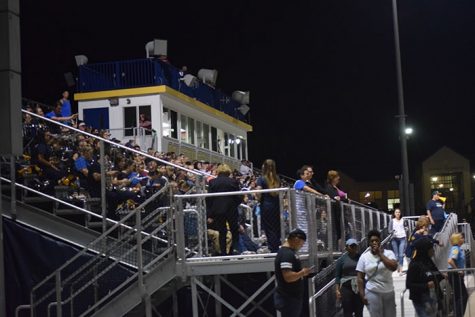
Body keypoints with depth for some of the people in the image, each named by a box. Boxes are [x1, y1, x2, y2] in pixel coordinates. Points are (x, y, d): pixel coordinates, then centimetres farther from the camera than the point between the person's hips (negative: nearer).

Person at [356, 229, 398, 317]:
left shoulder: (389, 253, -2)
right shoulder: (364, 257, -2)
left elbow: (394, 267, -22)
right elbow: (360, 278, 1)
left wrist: (380, 254, -18)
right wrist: (362, 295, -5)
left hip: (388, 292, 1)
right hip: (372, 293, -1)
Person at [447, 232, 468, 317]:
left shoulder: (459, 248, 12)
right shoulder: (455, 249, -17)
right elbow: (450, 261, -32)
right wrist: (457, 270, -23)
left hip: (457, 275, 10)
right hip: (455, 275, -10)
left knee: (459, 296, 14)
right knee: (463, 296, -6)